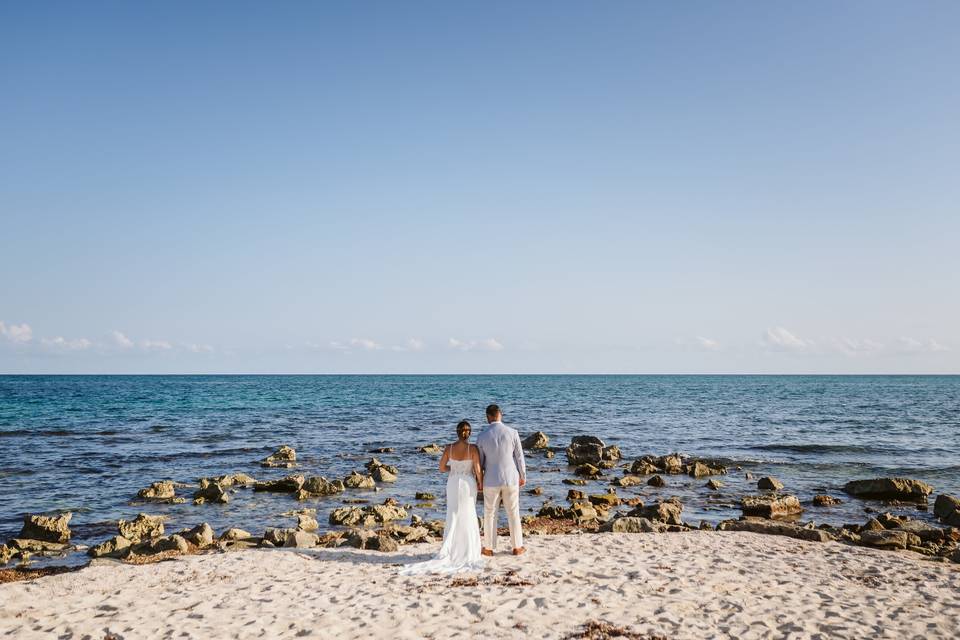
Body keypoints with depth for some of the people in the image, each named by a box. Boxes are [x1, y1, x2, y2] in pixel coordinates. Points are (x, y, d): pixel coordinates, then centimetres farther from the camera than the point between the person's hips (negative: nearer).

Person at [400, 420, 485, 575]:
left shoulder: (448, 448, -6)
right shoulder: (472, 448, -13)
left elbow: (442, 468, 1)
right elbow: (478, 469, -12)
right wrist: (480, 483, 3)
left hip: (453, 483, 2)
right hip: (468, 483, -2)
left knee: (453, 517, 11)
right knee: (468, 517, 9)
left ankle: (449, 550, 6)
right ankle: (468, 551, 13)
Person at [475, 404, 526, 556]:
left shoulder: (482, 436, -8)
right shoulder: (512, 433, -9)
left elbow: (479, 461, 1)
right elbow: (519, 457, -2)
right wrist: (523, 476, 11)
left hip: (491, 480, 0)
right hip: (510, 479, 1)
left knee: (490, 514, 12)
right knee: (513, 513, 13)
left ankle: (489, 548, 18)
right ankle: (517, 547, 18)